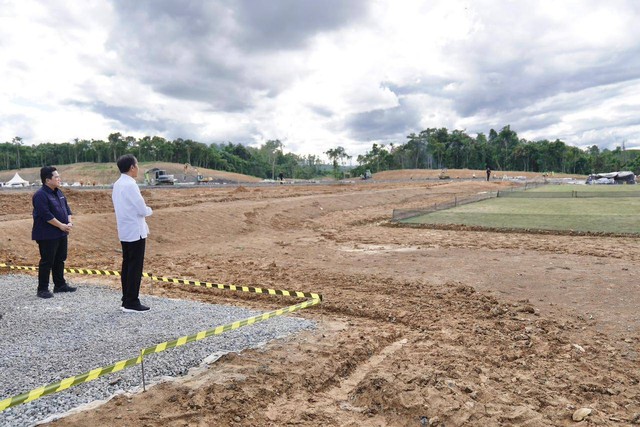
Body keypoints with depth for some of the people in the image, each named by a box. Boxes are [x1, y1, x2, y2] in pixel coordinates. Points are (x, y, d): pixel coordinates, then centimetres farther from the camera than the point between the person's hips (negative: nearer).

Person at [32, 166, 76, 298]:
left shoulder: (58, 192, 12)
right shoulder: (40, 195, -16)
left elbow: (66, 208, 15)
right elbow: (46, 215, -22)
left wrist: (69, 223, -1)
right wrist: (61, 225, -17)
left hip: (61, 233, 9)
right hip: (47, 235, -9)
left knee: (60, 260, 15)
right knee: (47, 262, -3)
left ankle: (60, 285, 26)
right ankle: (42, 289, 7)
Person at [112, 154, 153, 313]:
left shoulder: (117, 184, 10)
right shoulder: (130, 185, -18)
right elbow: (142, 210, -17)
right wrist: (149, 210, 3)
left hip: (124, 231, 9)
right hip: (135, 232, -9)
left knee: (127, 266, 13)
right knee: (135, 268, -3)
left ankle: (126, 301, 20)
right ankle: (131, 303, 2)